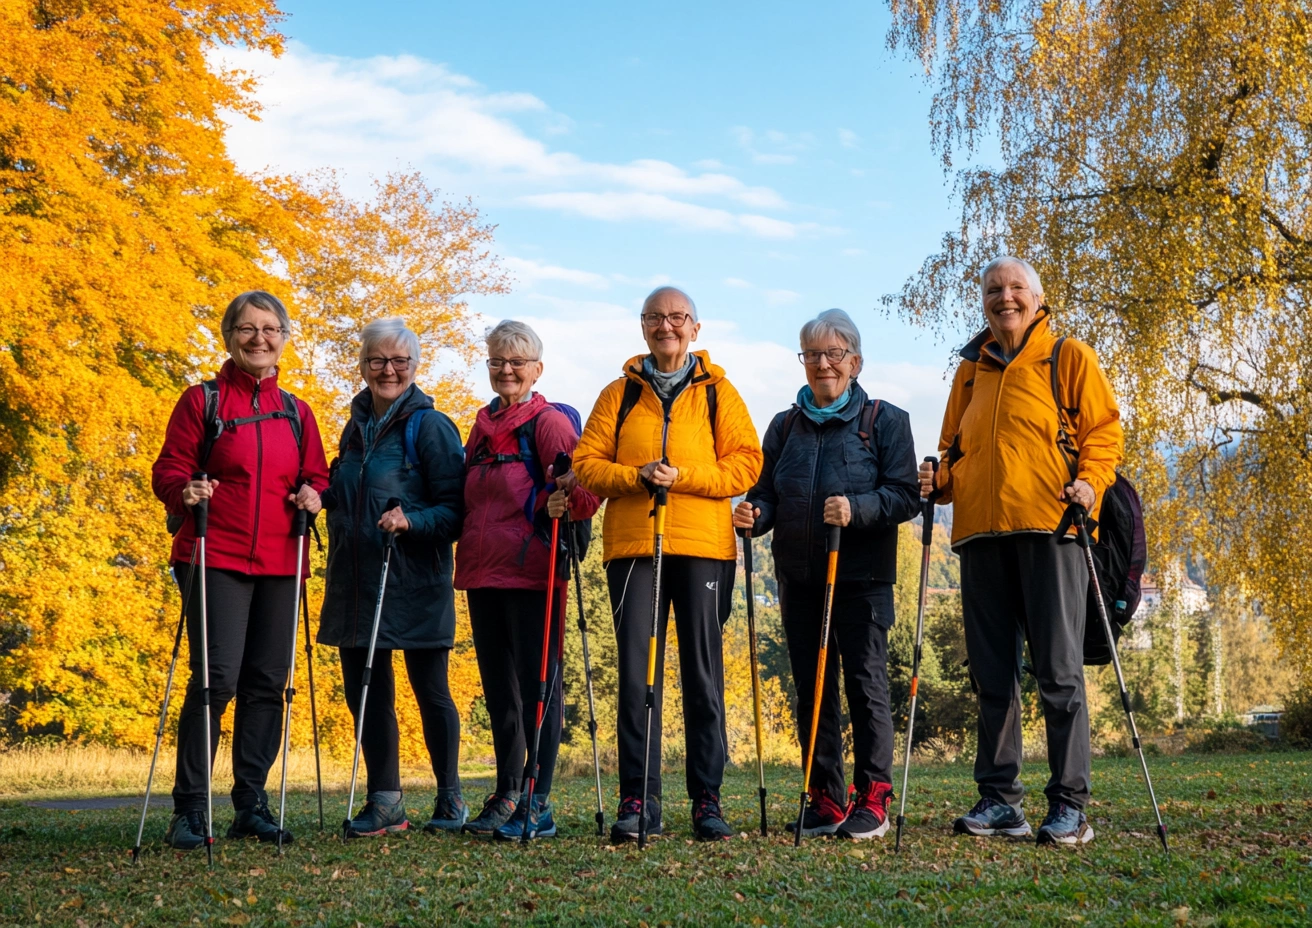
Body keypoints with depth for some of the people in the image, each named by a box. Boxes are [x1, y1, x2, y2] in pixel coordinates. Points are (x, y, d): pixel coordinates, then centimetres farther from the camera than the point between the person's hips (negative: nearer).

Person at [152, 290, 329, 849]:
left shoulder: (296, 412, 16)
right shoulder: (202, 401, 4)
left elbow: (316, 474, 21)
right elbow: (168, 470, 1)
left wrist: (312, 494, -2)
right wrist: (185, 489, -21)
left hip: (279, 563, 4)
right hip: (217, 559, -4)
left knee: (267, 682, 5)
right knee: (217, 678, -11)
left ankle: (250, 805, 14)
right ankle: (189, 809, -1)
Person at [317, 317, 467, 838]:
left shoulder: (430, 426, -6)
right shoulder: (356, 427, 15)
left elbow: (455, 508, -10)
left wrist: (411, 521, -25)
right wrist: (318, 497, 8)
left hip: (417, 584, -6)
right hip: (356, 583, 6)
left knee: (429, 689, 3)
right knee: (364, 691, 7)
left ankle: (450, 799, 16)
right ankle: (384, 801, 18)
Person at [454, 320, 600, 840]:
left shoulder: (549, 423, -5)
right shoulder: (483, 427, 17)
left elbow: (585, 495, -14)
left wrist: (567, 498, -34)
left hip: (532, 575, -7)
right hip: (482, 573, 7)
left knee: (537, 685, -4)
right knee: (498, 689, 12)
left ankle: (538, 803, 0)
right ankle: (507, 795, 22)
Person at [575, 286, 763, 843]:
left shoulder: (717, 392, 10)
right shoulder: (619, 394, 14)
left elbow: (745, 465, 1)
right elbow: (587, 462, 7)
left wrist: (683, 475, -12)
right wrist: (637, 476, -11)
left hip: (703, 546, -1)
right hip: (632, 546, 1)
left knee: (703, 675, 1)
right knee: (636, 676, -2)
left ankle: (707, 799, 8)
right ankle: (639, 802, 3)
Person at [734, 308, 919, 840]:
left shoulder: (885, 421, 4)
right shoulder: (785, 426, 16)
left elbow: (905, 495, -4)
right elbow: (767, 493, 16)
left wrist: (857, 510, -21)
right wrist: (753, 516, -6)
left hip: (861, 576, -4)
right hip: (799, 576, 4)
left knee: (866, 683, -4)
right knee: (812, 688, 6)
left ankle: (872, 798, 3)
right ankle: (825, 800, 12)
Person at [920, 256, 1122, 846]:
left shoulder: (1069, 357, 9)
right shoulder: (971, 369, 21)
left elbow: (1104, 428, 4)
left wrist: (1091, 481, -13)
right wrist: (940, 479, 4)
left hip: (1049, 525, -4)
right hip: (980, 530, 5)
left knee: (1058, 670, -5)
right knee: (992, 672, 6)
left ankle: (1069, 804, -1)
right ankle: (999, 798, 12)